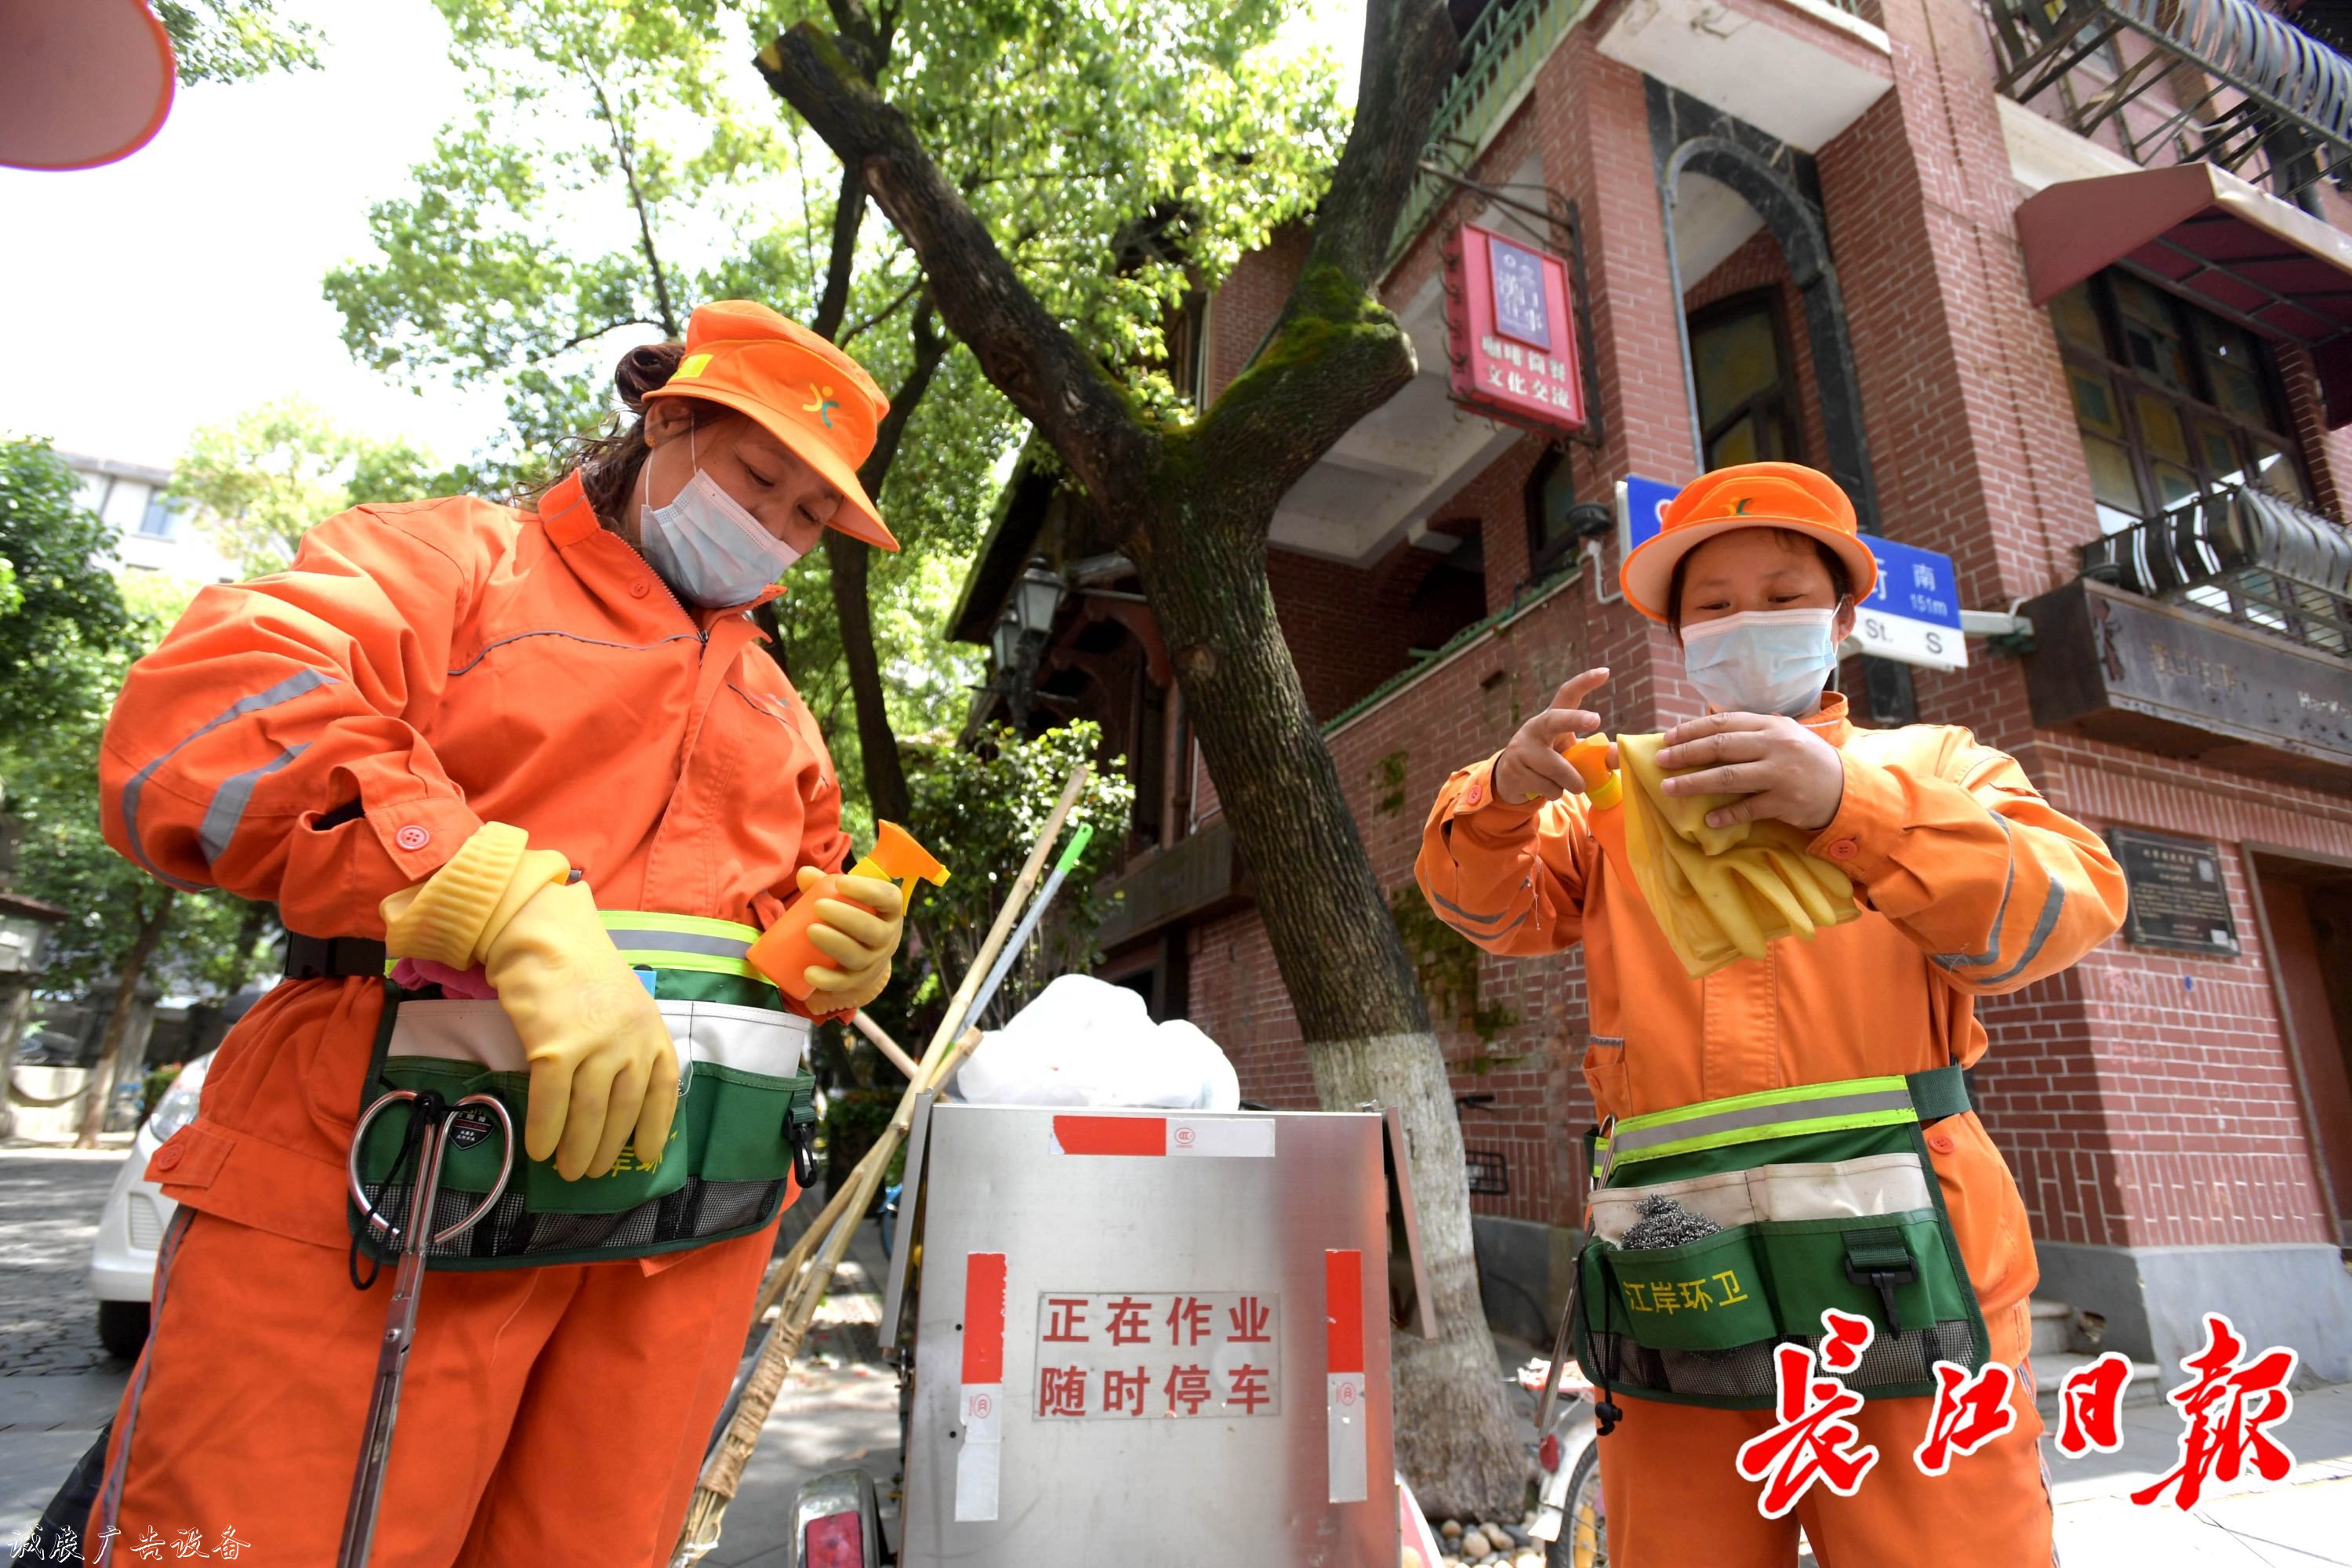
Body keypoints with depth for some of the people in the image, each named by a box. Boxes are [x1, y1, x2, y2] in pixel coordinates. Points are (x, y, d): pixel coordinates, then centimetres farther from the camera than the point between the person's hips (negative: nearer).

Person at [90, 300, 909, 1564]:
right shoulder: (451, 559, 5)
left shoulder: (774, 705, 22)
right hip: (381, 1206, -4)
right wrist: (515, 905, -25)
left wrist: (838, 955, 1)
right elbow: (210, 717, -13)